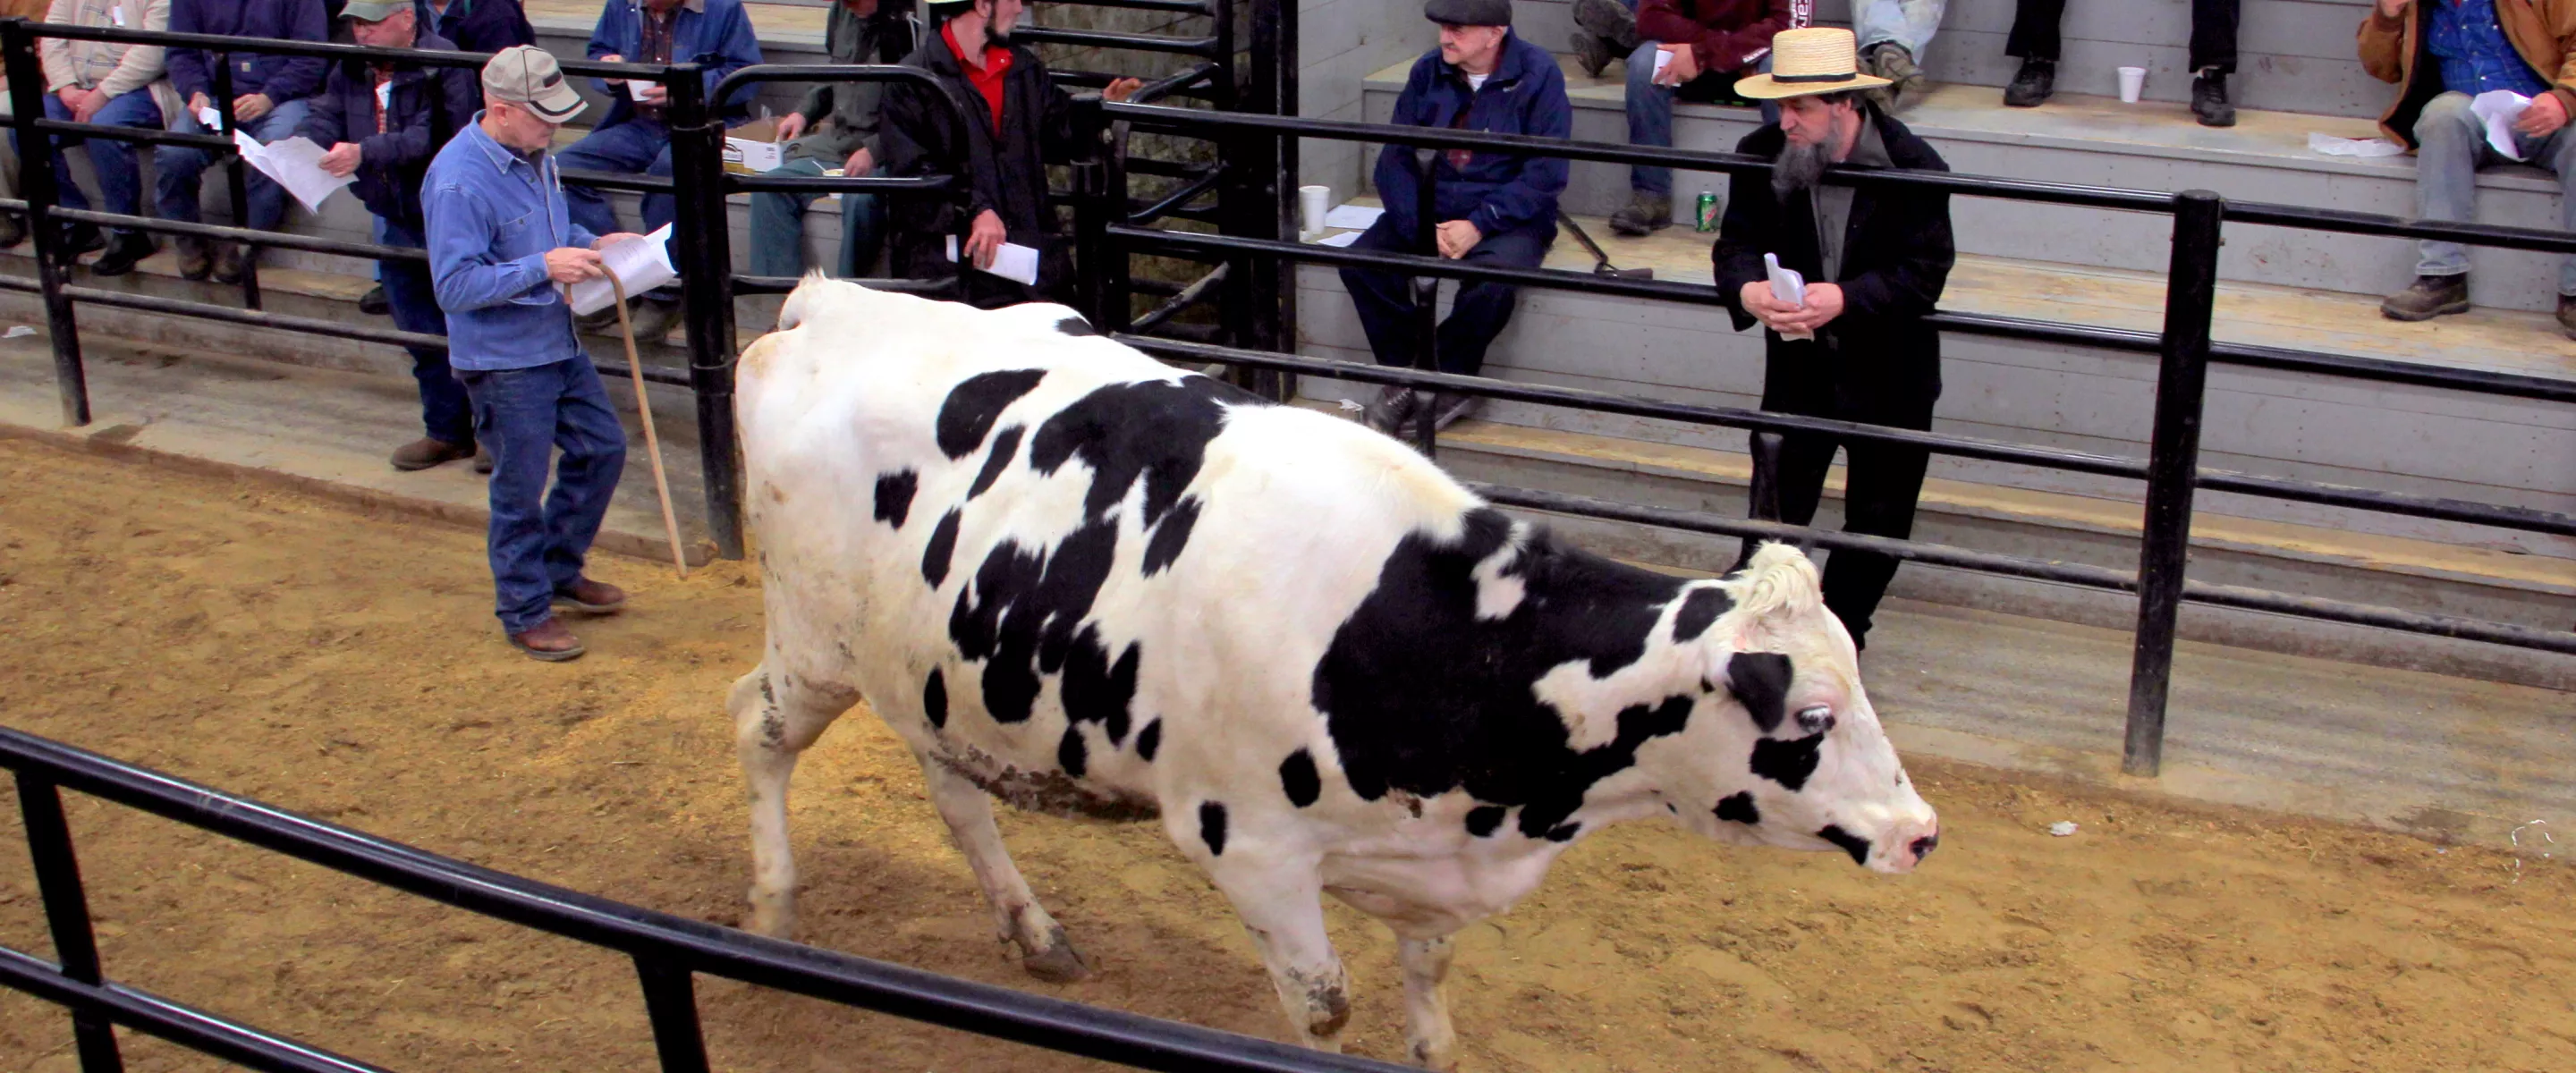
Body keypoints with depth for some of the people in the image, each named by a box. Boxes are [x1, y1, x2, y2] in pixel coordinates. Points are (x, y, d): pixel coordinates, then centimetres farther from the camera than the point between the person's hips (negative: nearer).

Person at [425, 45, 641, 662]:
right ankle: (526, 612, 20)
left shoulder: (532, 155, 4)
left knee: (602, 449, 17)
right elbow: (455, 285, -25)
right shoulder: (460, 182, -24)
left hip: (558, 344, 9)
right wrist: (543, 267, -28)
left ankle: (560, 571, 35)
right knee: (520, 490, 3)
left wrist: (590, 243, 2)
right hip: (503, 362, -9)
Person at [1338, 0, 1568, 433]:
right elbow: (1395, 158, 0)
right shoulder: (1428, 71, 2)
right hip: (1431, 209, 4)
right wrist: (1423, 228, -16)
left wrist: (1480, 226, -21)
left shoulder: (1537, 73, -9)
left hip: (1509, 216, -4)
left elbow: (1545, 174, -13)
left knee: (1492, 280, -36)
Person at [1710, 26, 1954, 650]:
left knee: (1877, 517, 12)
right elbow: (1736, 243, -7)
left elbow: (1923, 274, -19)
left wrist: (1845, 299, -35)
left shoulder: (1915, 169, -18)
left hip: (1890, 376, -1)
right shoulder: (1762, 156, -8)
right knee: (1775, 503, 6)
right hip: (1799, 369, 1)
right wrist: (1747, 289, -31)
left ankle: (1841, 628, 31)